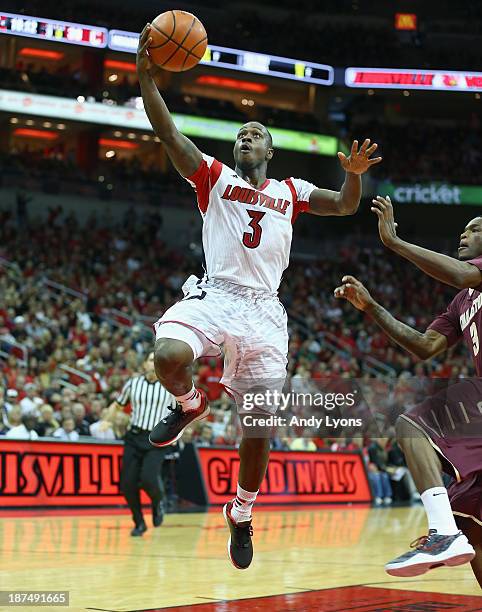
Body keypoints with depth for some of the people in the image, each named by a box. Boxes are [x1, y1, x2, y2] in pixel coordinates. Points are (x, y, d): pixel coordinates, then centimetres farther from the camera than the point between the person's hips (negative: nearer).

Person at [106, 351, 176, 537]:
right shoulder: (133, 383, 5)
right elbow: (117, 405, 17)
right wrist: (107, 421, 4)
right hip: (134, 438, 3)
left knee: (148, 479, -23)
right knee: (128, 483, -5)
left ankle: (158, 503, 11)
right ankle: (139, 523, 16)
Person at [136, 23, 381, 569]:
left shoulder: (291, 191, 21)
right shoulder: (214, 176, 12)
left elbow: (345, 206, 15)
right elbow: (168, 133, -2)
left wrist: (354, 173, -8)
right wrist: (145, 77, -16)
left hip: (262, 310, 2)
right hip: (213, 295, -2)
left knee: (260, 423, -3)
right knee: (168, 356, -34)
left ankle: (241, 514, 19)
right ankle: (190, 404, 2)